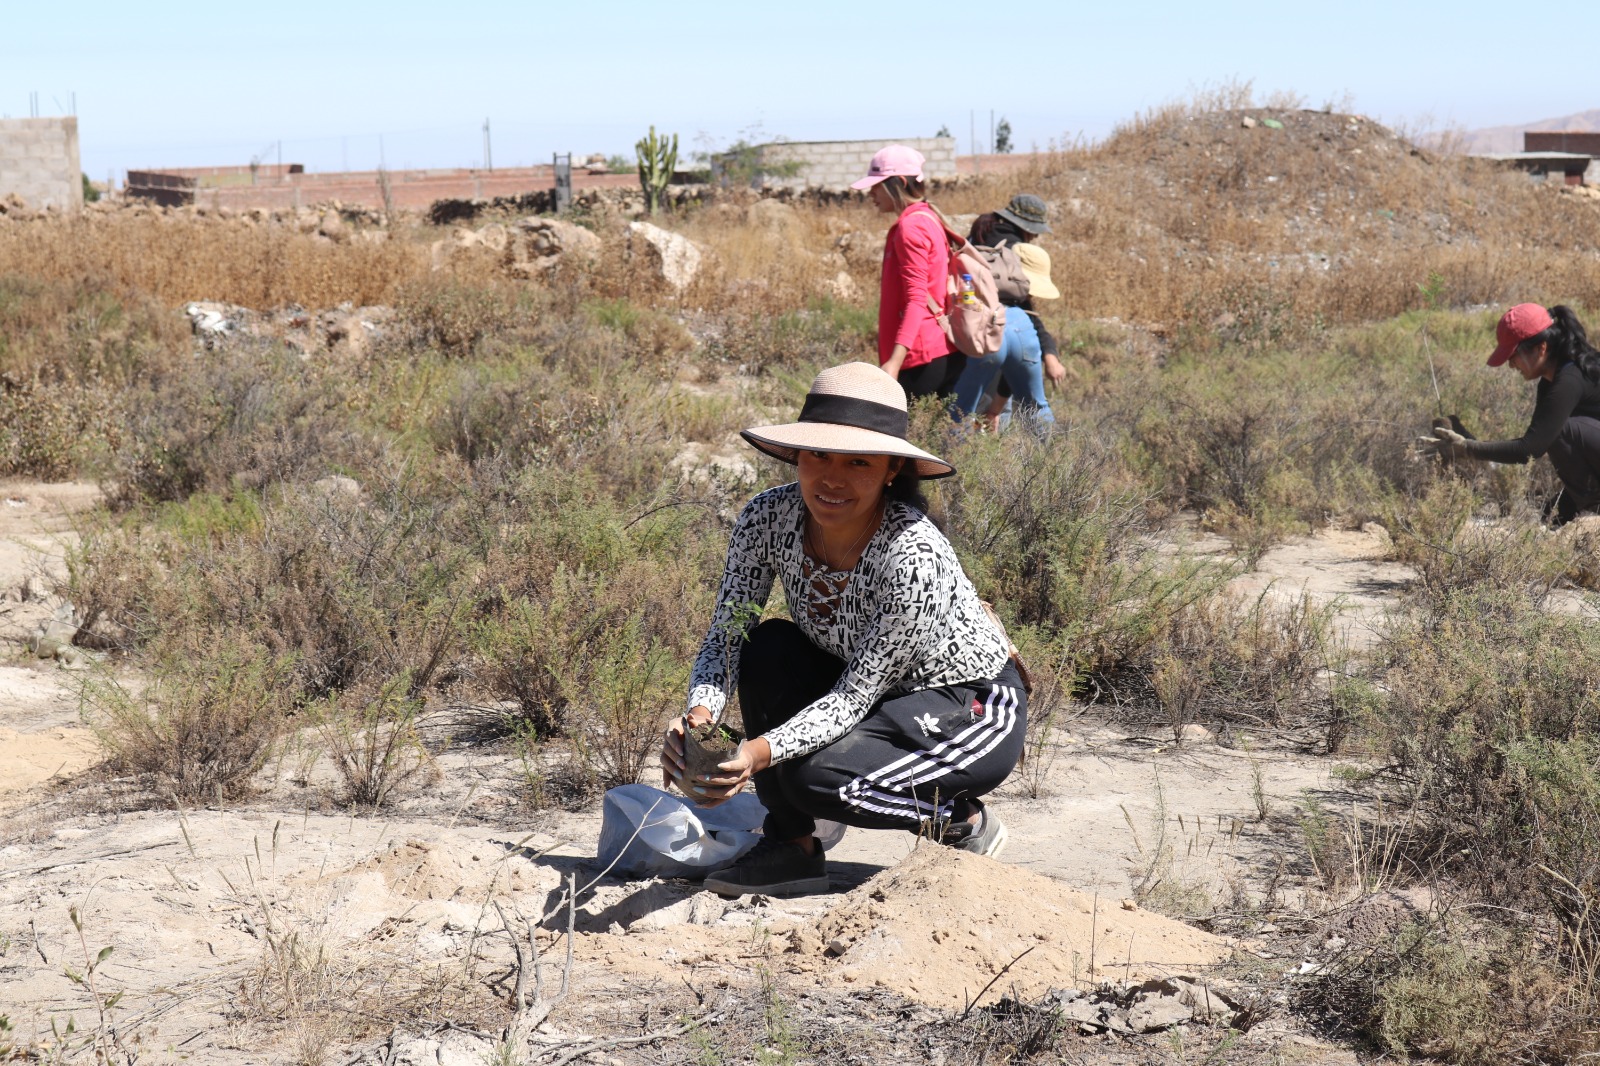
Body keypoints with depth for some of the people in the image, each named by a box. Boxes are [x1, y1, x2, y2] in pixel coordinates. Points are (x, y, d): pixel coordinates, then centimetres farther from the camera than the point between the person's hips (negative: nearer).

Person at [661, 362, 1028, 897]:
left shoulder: (913, 558, -34)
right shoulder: (767, 520, -18)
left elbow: (853, 698, -29)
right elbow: (724, 636, -14)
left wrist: (759, 752, -43)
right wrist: (700, 715, -34)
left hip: (976, 710, -6)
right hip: (872, 692, 6)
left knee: (817, 775, -28)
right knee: (768, 648, -21)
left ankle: (963, 820, 0)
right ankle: (791, 847, -7)